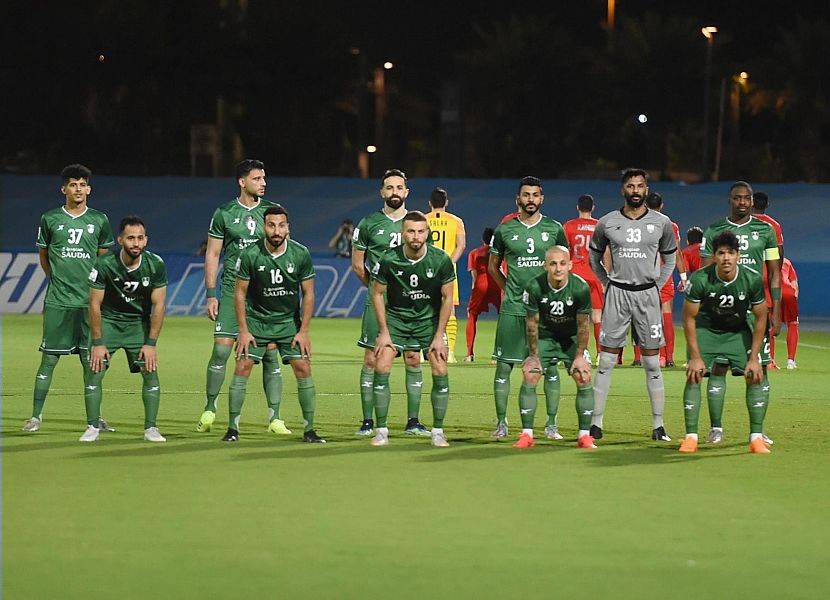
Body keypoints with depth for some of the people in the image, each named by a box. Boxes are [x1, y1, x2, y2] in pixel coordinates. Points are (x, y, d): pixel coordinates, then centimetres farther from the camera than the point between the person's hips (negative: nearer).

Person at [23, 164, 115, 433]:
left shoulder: (100, 220, 6)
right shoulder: (50, 219, 3)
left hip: (90, 302, 1)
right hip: (57, 302, -1)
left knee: (91, 360, 3)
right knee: (49, 359, -1)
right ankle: (36, 415, 7)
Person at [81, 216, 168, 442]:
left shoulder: (155, 265, -17)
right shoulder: (104, 264, -22)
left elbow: (158, 306, -11)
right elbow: (95, 304, -15)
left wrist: (151, 343, -14)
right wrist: (97, 343, -16)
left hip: (139, 323, 1)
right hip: (108, 320, -1)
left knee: (150, 370, -11)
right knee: (94, 370, -12)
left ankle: (151, 428, -2)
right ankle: (93, 427, -2)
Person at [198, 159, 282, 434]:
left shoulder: (272, 211, 7)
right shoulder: (224, 213, 4)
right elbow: (212, 254, 7)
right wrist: (210, 294, 1)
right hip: (231, 290, -1)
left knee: (270, 354, -3)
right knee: (221, 348, -6)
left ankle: (275, 418, 2)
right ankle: (210, 409, 8)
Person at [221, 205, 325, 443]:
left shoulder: (301, 254, -11)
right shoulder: (250, 255, -15)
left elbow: (308, 294, -2)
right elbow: (239, 292, -5)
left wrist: (303, 331, -6)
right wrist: (243, 331, -9)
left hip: (289, 321, 1)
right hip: (256, 320, -1)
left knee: (303, 368, -7)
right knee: (242, 367, -10)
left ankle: (309, 430, 2)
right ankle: (233, 428, -1)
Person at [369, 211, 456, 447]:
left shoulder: (441, 260, -16)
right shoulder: (388, 260, -17)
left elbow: (447, 298, -6)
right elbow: (377, 294, -2)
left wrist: (439, 335, -8)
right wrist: (384, 332, -6)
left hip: (429, 320, 0)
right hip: (396, 318, 0)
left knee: (440, 372, -11)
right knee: (381, 368, -13)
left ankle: (437, 432, 3)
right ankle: (381, 431, -2)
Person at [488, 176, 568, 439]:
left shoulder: (554, 229, 4)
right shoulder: (505, 230, 4)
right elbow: (493, 266, 15)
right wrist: (510, 289, 6)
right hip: (512, 308, 0)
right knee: (504, 365, -1)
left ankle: (551, 425, 6)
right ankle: (501, 422, 7)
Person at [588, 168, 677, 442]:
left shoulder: (661, 223, 2)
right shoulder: (607, 223, 1)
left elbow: (670, 259, 16)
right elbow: (594, 257, 16)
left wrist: (656, 286, 7)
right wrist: (608, 284, 7)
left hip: (647, 295, 0)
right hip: (617, 294, 0)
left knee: (652, 364, 2)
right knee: (606, 362, -1)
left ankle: (658, 425, 5)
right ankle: (596, 423, 2)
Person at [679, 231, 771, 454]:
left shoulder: (753, 279, -24)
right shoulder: (700, 279, -28)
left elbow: (760, 319, -11)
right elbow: (689, 318, -16)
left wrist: (754, 358, -13)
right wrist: (695, 357, -18)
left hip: (739, 330, 1)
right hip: (705, 329, -1)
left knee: (755, 376, -12)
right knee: (693, 376, -15)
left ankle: (756, 437, -5)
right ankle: (690, 436, -7)